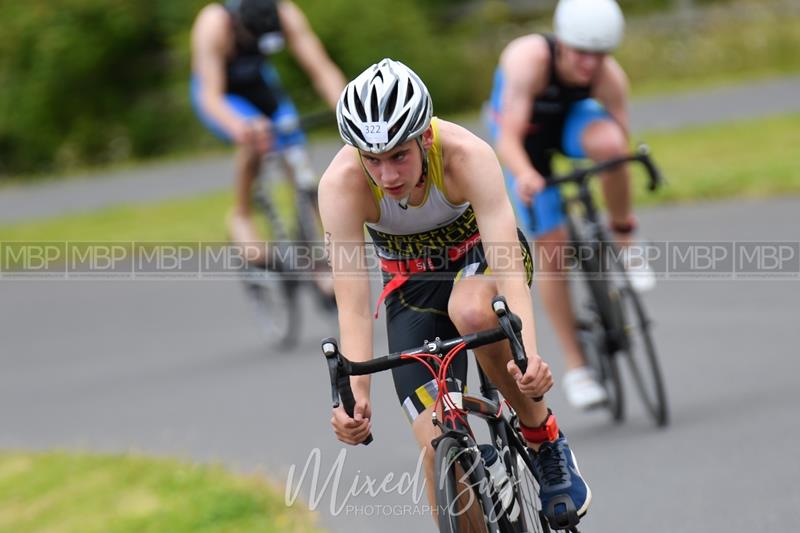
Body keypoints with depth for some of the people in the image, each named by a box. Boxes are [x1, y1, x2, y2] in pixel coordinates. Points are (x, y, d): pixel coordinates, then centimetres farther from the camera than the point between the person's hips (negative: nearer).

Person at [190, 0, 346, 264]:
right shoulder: (214, 25, -37)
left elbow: (322, 70, -31)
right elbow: (211, 95, -43)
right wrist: (239, 126, -63)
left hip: (261, 86, 3)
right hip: (221, 96, -3)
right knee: (254, 140, -35)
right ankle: (241, 217, -14)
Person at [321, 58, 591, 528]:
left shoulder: (467, 155, -32)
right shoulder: (341, 185, -30)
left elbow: (509, 271, -40)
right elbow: (353, 306, -33)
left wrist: (528, 355, -56)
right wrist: (356, 399, -48)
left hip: (481, 252, -2)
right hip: (413, 283, 2)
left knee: (472, 311, -38)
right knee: (439, 445, -14)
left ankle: (544, 436, -15)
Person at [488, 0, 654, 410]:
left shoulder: (610, 76, -30)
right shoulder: (529, 60, -39)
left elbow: (623, 148, -21)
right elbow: (508, 140, -44)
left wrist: (626, 215, -23)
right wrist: (524, 175, -63)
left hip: (571, 116, 2)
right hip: (523, 126, -2)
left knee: (608, 143, -37)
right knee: (551, 247, -7)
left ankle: (623, 243, -13)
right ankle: (576, 368, 3)